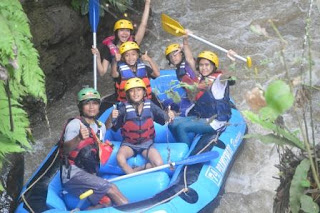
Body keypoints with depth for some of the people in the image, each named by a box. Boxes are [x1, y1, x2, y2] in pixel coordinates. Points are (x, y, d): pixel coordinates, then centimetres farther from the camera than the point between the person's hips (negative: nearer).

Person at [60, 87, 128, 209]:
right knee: (112, 189, -21)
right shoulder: (74, 124, -9)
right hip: (73, 174, -7)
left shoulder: (101, 127, 12)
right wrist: (79, 138, -39)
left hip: (89, 175, 7)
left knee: (105, 202, -16)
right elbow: (65, 151, -23)